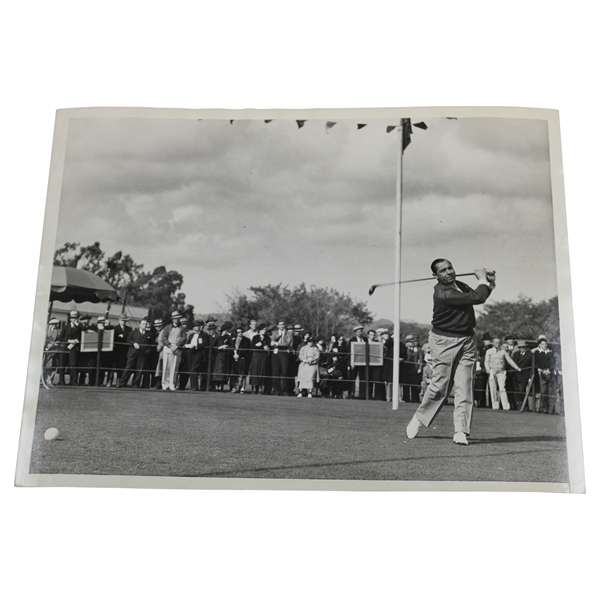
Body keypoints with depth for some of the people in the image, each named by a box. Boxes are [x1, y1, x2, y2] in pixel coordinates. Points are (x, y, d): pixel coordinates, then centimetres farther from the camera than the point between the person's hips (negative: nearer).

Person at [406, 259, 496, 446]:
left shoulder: (460, 286, 9)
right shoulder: (443, 294, -20)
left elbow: (478, 296, 22)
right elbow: (478, 298, -22)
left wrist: (489, 284, 4)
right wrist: (483, 279, -4)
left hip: (467, 341, 7)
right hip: (444, 341, -7)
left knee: (464, 387, -1)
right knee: (440, 385, -2)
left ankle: (461, 431, 2)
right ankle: (419, 418, 22)